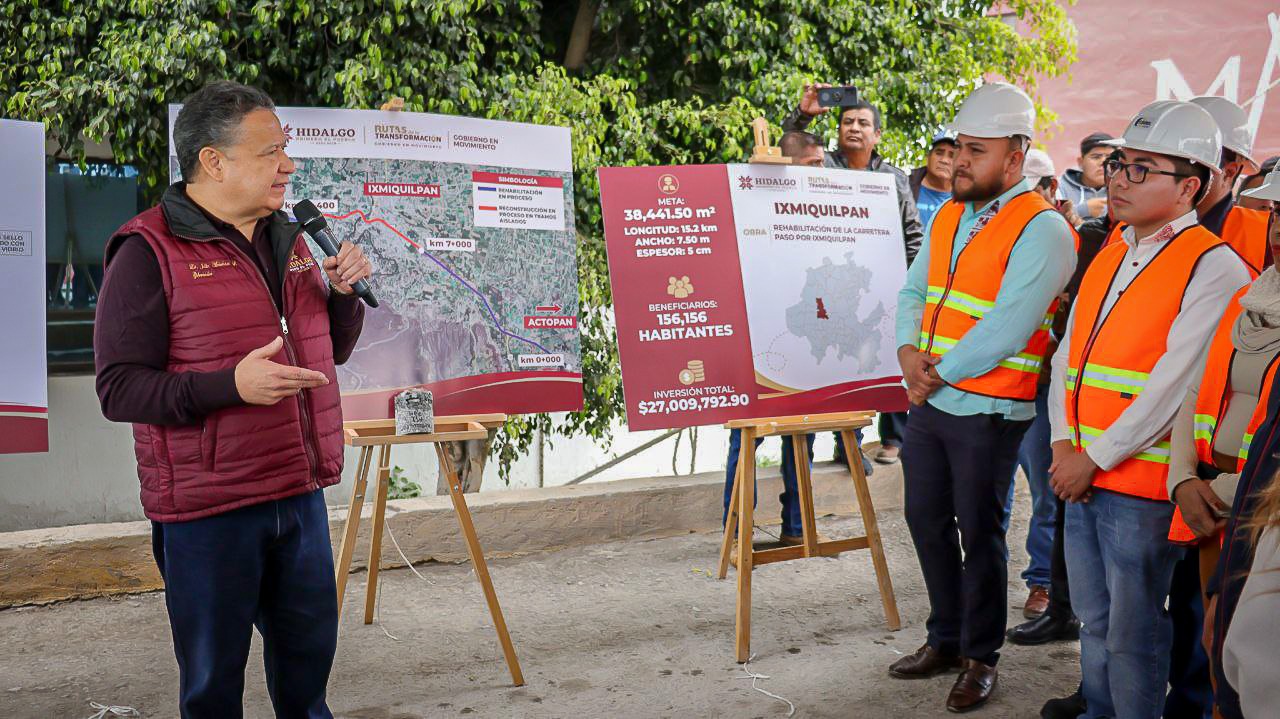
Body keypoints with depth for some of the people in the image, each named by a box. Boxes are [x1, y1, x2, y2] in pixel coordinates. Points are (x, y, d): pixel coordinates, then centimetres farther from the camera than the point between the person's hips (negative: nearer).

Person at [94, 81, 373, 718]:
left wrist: (344, 292, 2)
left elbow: (330, 352, 22)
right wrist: (231, 385, -27)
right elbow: (118, 389, -15)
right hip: (207, 509, -6)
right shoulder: (149, 252, -10)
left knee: (309, 652, 18)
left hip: (300, 497, 6)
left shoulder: (287, 240, 12)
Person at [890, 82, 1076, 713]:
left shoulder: (1041, 229, -14)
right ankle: (945, 639, 31)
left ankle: (981, 656, 19)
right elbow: (914, 292, 14)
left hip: (987, 410, -7)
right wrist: (908, 350, -6)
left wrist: (940, 374, -15)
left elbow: (1005, 329, -21)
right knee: (927, 520, 15)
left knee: (978, 533, 3)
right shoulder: (947, 217, 11)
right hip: (929, 400, 7)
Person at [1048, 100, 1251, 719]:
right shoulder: (1108, 257, 13)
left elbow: (1174, 383, -19)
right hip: (1082, 478, 7)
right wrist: (1064, 442, 1)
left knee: (1132, 635, 1)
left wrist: (1096, 458, -16)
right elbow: (1069, 352, 15)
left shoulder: (1213, 268, -12)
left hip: (1142, 486, -7)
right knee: (1094, 620, 19)